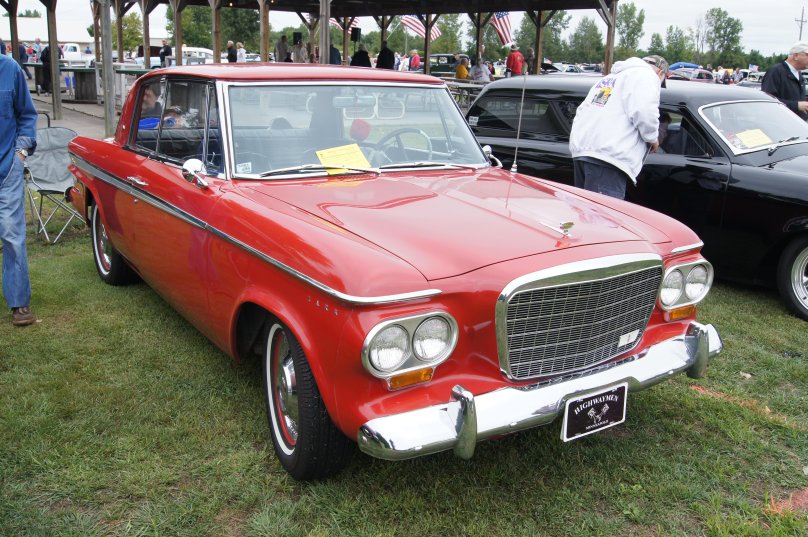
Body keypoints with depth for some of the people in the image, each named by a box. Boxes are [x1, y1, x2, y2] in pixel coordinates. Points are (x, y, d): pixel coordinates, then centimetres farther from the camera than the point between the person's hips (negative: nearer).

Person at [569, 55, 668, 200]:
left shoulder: (611, 76, 32)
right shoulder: (647, 75, 5)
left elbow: (582, 110, 29)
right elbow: (644, 111, -13)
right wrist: (653, 138, 4)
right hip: (607, 154, -9)